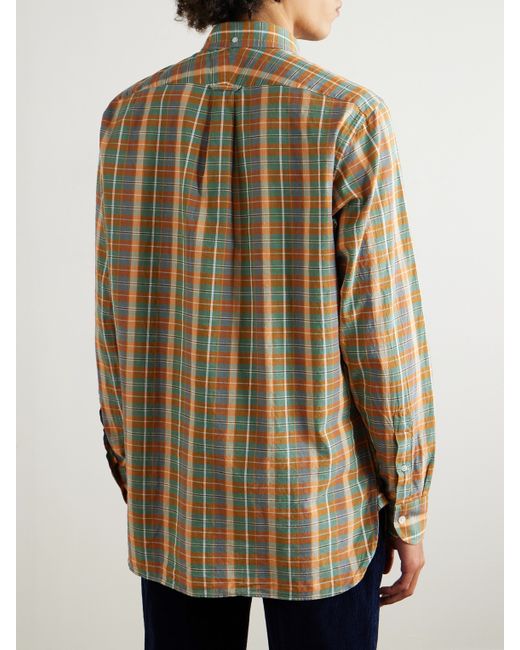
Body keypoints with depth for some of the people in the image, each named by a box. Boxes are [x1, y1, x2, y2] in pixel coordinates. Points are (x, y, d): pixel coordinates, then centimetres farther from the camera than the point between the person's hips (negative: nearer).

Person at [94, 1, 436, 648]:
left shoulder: (129, 113, -3)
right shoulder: (347, 115, -16)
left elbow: (114, 320, 1)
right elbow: (382, 334, -15)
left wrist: (135, 482, 13)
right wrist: (409, 511, -2)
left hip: (178, 500, 4)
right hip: (316, 507, -3)